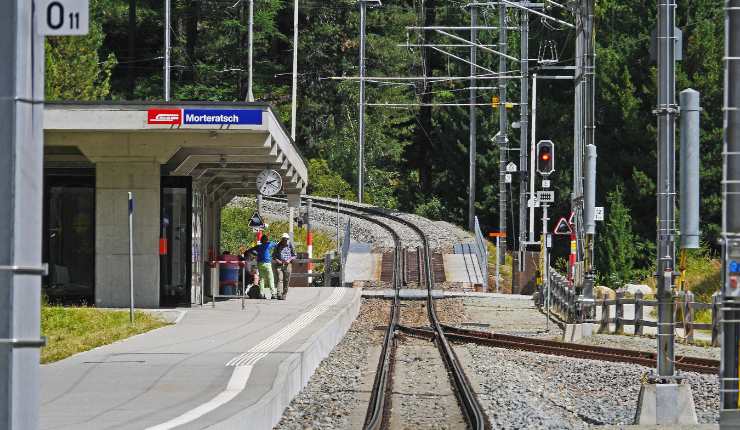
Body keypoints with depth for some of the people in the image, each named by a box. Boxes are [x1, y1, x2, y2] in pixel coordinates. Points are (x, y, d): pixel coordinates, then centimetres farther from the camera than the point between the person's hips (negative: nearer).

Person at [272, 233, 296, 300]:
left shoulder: (290, 246, 5)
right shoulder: (278, 246, 4)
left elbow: (294, 256, 11)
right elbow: (273, 256, 10)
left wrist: (289, 260, -8)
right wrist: (277, 260, -9)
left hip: (287, 265, 1)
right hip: (279, 265, -1)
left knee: (286, 281, 2)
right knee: (279, 280, -13)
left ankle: (284, 295, 11)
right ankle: (279, 295, -22)